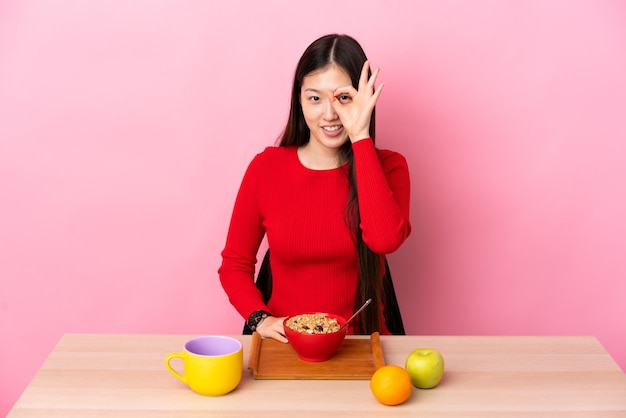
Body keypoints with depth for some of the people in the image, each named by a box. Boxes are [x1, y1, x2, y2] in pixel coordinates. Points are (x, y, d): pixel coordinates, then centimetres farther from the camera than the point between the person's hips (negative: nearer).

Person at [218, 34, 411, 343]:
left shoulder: (387, 167, 0)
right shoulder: (266, 167, 2)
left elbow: (386, 239, -21)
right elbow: (234, 264, 9)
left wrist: (360, 135, -17)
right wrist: (260, 318, -10)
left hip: (360, 343, -1)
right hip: (285, 344, 1)